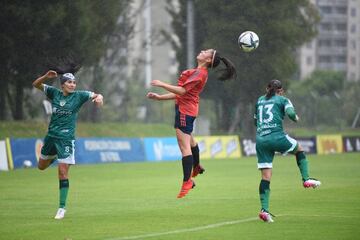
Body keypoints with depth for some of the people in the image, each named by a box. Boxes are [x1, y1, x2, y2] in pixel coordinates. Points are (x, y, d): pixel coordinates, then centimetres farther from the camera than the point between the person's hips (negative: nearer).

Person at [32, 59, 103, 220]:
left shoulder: (79, 96, -4)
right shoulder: (54, 93, 1)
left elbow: (96, 95, -5)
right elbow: (36, 84, 2)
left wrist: (99, 97, -30)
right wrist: (46, 76, -17)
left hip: (66, 139, -4)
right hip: (51, 136, 4)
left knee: (63, 173, -10)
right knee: (41, 166, 20)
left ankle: (62, 208, -6)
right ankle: (55, 156, 55)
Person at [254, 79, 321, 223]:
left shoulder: (260, 101, 21)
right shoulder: (282, 100, 7)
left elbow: (255, 121, 28)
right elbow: (290, 113, -11)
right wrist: (295, 118, 10)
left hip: (260, 140, 4)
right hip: (276, 137, -4)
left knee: (265, 177, 2)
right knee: (299, 149, 26)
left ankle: (264, 209, -7)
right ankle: (306, 179, 16)